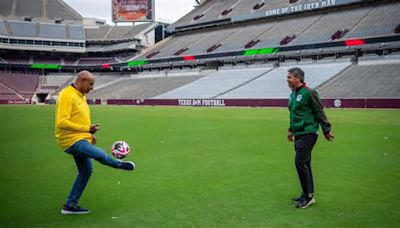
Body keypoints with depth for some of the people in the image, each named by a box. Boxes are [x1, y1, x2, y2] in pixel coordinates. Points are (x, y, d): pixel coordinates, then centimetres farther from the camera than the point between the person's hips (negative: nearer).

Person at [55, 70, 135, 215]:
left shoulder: (80, 95, 14)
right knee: (100, 154, -23)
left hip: (80, 139, 11)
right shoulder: (67, 95, -18)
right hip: (71, 141, -10)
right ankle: (119, 164, 9)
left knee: (86, 172, 11)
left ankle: (70, 205, 21)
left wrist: (89, 134, 14)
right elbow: (62, 122, -26)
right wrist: (87, 129, -24)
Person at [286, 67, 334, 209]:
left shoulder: (308, 93, -13)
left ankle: (308, 196, -5)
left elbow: (319, 112, -11)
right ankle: (308, 194, 21)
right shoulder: (293, 94, 14)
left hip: (308, 133, -9)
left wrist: (326, 130, -8)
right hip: (299, 134, 9)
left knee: (300, 162, -12)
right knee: (304, 164, 12)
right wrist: (291, 130, 26)